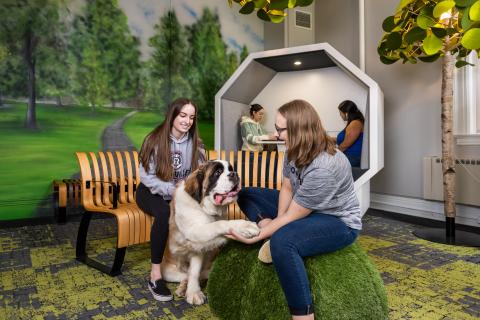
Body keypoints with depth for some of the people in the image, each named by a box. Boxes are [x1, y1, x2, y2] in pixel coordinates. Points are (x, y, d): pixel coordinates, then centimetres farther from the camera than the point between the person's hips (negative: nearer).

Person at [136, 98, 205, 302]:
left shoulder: (195, 142, -2)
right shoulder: (155, 139, -13)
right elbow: (146, 176, -15)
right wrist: (172, 190, -27)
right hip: (152, 192, -3)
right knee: (164, 212, -36)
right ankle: (155, 275, -24)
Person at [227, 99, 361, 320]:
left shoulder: (323, 168, -35)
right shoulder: (296, 150, -10)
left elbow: (292, 217, -27)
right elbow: (287, 189, -1)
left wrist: (254, 237, -22)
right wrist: (274, 224, -16)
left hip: (338, 222, -9)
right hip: (303, 207, 9)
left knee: (282, 242, -39)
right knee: (247, 195, 7)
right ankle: (273, 232, -16)